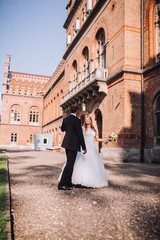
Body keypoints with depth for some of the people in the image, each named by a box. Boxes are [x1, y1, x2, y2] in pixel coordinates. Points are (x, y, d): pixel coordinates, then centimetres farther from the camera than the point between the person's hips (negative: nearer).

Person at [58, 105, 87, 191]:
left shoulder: (65, 119, 8)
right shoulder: (77, 120, -13)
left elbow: (62, 129, 25)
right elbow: (80, 134, -13)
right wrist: (84, 147, -8)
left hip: (67, 143, 8)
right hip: (73, 144, -8)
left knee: (70, 163, 16)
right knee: (69, 164, -5)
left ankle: (68, 183, 21)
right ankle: (62, 184, -5)